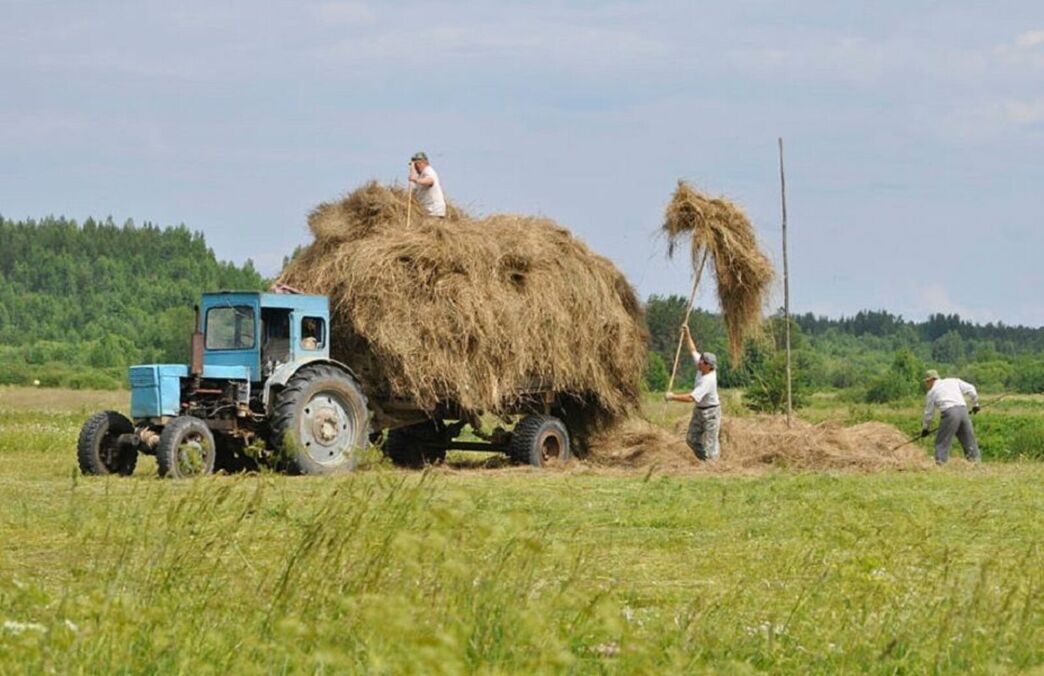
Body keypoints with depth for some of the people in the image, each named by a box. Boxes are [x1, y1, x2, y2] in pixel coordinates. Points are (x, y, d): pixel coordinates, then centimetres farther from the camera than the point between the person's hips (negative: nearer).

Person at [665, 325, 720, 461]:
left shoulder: (708, 381, -30)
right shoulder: (702, 369, -5)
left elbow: (691, 397, -35)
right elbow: (693, 351, 11)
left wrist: (673, 397, -27)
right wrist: (687, 335, 9)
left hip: (710, 412, -10)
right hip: (699, 410, 10)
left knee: (710, 442, -6)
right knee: (692, 439, 12)